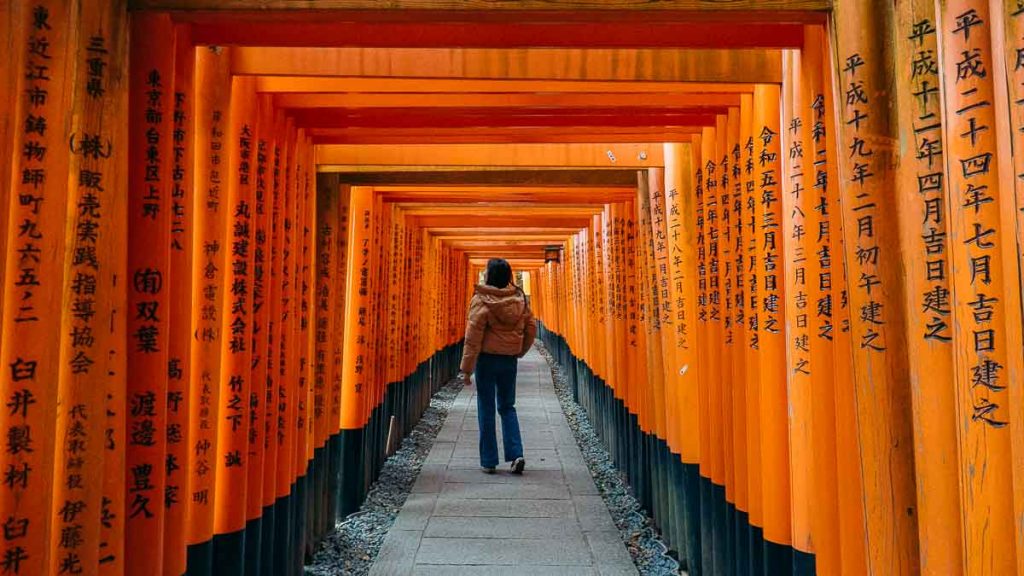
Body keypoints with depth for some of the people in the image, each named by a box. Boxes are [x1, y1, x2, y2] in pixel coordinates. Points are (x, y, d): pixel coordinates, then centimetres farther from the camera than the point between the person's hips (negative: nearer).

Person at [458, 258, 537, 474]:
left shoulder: (481, 300, -12)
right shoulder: (520, 298, 1)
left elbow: (473, 336, -14)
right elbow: (531, 329, 5)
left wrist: (466, 367, -10)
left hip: (487, 358, -4)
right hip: (510, 359, 4)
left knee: (486, 409, 7)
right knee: (507, 407, 17)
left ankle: (489, 461, 13)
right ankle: (516, 454, 4)